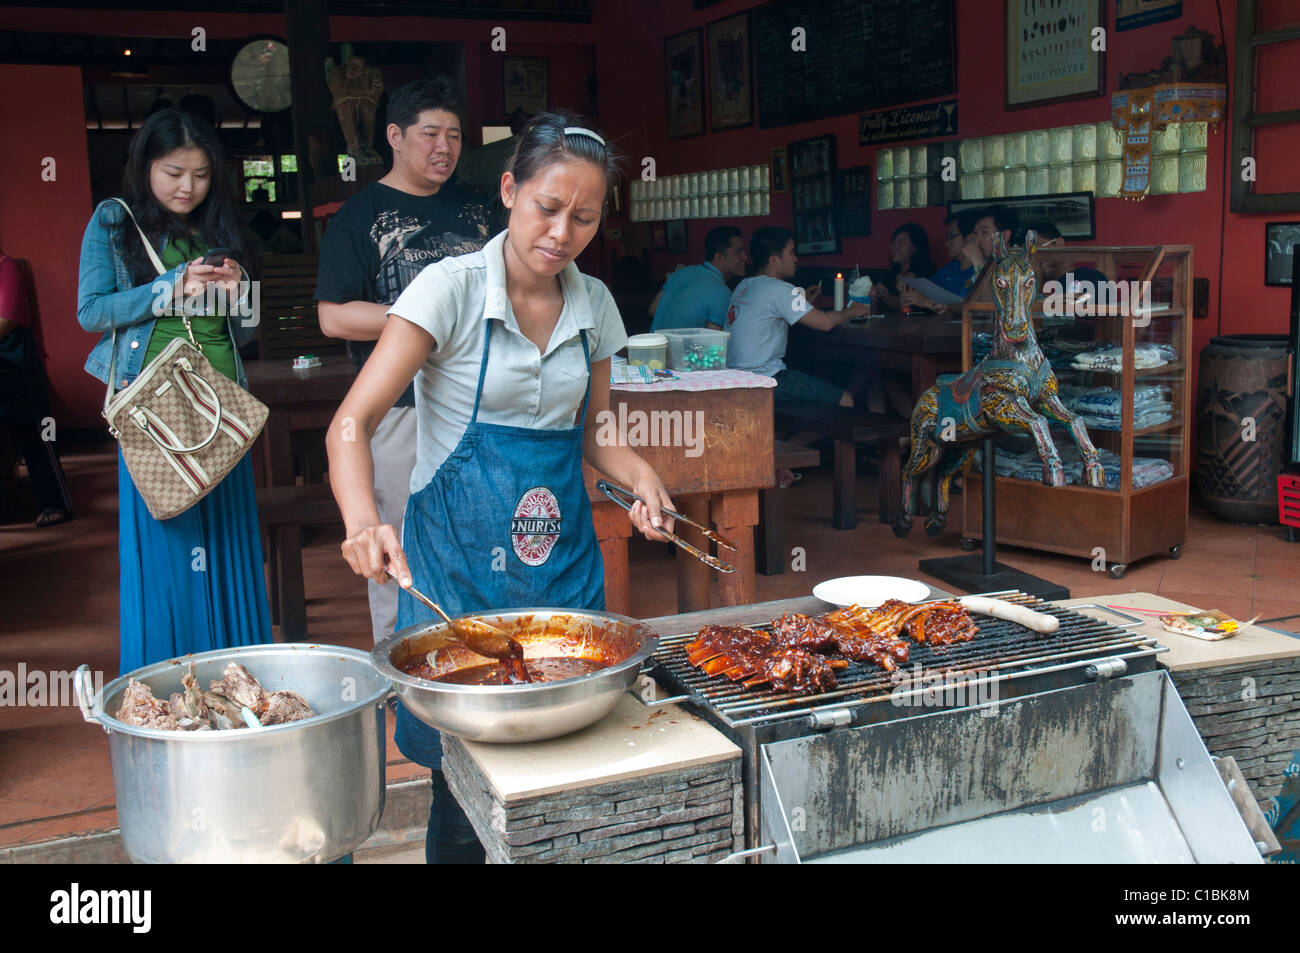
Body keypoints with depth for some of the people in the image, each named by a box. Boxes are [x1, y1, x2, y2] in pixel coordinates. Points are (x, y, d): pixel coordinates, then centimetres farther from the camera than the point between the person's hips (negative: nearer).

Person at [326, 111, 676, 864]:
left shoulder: (594, 303, 4)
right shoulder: (452, 289, -11)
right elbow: (353, 422, -17)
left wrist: (639, 473, -6)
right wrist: (365, 520, -35)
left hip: (563, 550, 5)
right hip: (459, 552, -4)